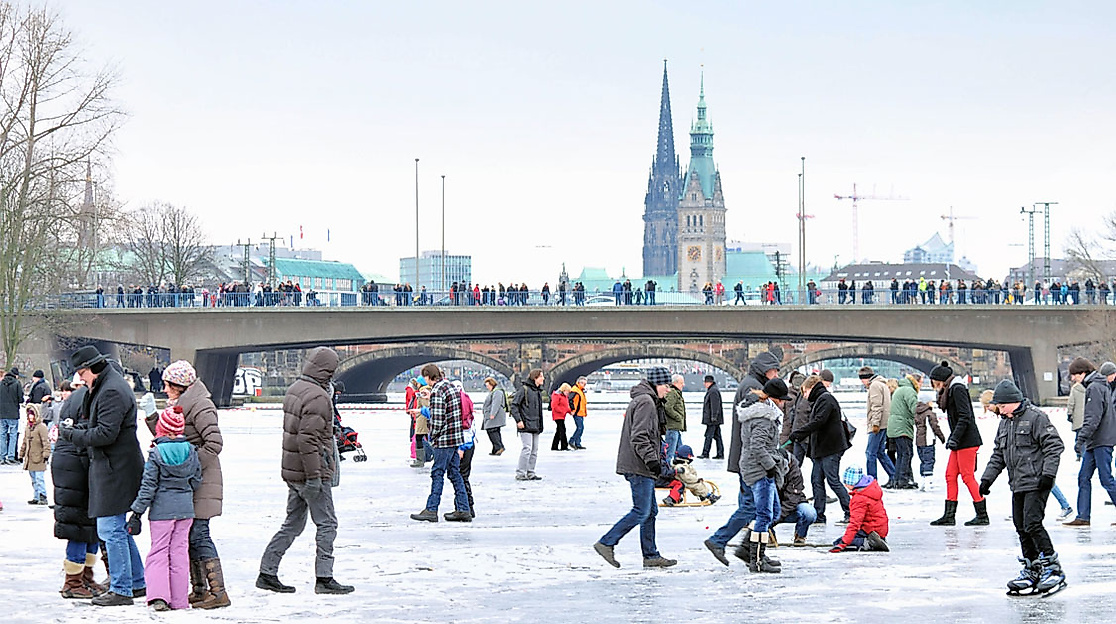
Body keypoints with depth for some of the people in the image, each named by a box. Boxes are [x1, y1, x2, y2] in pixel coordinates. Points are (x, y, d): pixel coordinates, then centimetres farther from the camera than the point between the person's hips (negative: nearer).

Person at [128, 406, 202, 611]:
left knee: (159, 551, 4)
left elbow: (148, 486, -10)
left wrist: (137, 513, -5)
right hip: (185, 509, 3)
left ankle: (158, 596, -10)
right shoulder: (191, 452, 0)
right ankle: (179, 599, 10)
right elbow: (196, 481, 8)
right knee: (179, 551, 9)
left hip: (162, 509, -3)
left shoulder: (156, 454, -10)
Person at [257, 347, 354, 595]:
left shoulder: (295, 389, 11)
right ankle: (324, 577, 3)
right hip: (311, 471, -9)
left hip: (292, 471, 9)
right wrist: (314, 475, -23)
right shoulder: (318, 397, -19)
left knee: (293, 523, 16)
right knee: (327, 524, 1)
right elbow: (308, 439, -25)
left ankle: (267, 572, 17)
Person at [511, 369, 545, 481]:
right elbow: (514, 405, -12)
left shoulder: (538, 390, 15)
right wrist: (518, 420, -18)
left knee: (534, 450, 9)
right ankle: (520, 473, -6)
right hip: (526, 425, -8)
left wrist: (540, 425, 19)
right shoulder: (524, 389, -10)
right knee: (527, 448, -11)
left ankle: (530, 473, 16)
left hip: (535, 425, 8)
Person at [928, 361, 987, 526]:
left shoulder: (958, 389, -12)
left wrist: (954, 438, -21)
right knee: (950, 475, 7)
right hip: (960, 441, 10)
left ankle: (983, 515, -2)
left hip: (967, 440, -10)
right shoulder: (951, 390, 16)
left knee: (968, 476, -7)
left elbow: (964, 416, -19)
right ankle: (949, 516, 9)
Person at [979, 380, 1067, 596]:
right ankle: (1032, 570, 15)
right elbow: (998, 455, 23)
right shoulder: (1004, 423, 16)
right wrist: (987, 478, 16)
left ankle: (1053, 568, -10)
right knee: (1021, 527, 7)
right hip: (1018, 486, 8)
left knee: (1032, 524, -15)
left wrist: (1048, 473, -19)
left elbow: (1054, 446, -12)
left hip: (1036, 483, -8)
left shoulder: (1036, 418, -10)